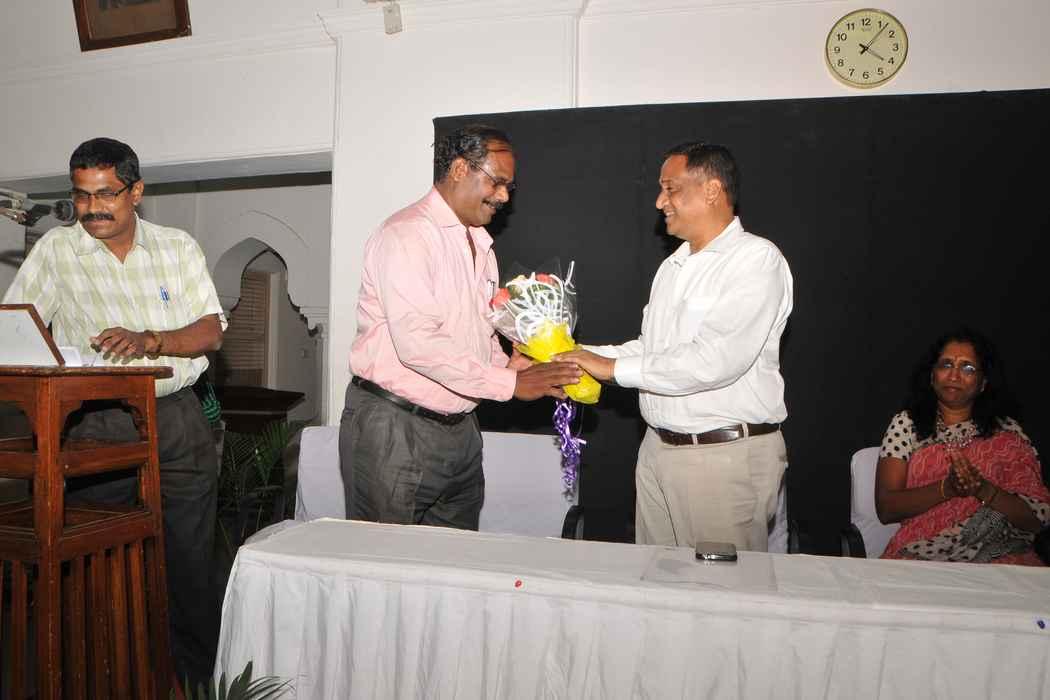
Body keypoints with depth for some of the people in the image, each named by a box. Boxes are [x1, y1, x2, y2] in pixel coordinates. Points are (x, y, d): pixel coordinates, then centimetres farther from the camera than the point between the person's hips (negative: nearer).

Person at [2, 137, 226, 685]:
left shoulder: (178, 247, 7)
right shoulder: (56, 250, 6)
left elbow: (211, 331, 0)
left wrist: (150, 341, -16)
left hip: (177, 420, 1)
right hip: (96, 428, 0)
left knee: (189, 563, 5)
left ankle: (197, 677, 22)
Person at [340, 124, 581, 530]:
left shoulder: (480, 244, 16)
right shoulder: (406, 234, -14)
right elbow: (417, 342, -25)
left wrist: (506, 365, 1)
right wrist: (510, 383, -21)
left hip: (460, 430, 8)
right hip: (394, 429, -8)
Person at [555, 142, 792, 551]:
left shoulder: (757, 259, -13)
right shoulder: (674, 265, 15)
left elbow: (714, 360, -24)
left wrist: (614, 368, -17)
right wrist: (579, 355, 4)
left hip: (727, 456, -7)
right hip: (658, 447, 8)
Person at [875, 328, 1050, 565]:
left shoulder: (1007, 432, 10)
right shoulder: (906, 424, 7)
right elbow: (885, 509, -1)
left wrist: (983, 490, -14)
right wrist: (946, 488, -15)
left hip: (997, 555, 2)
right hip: (922, 552, -1)